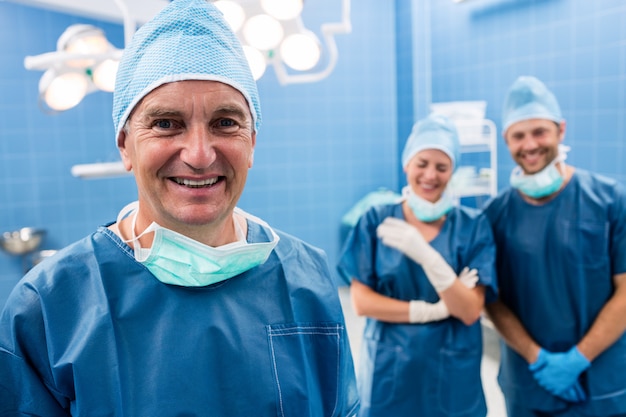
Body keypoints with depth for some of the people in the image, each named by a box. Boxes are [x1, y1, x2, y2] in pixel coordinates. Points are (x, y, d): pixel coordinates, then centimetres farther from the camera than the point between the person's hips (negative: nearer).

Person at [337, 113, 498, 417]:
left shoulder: (472, 226, -7)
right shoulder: (376, 221, -6)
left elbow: (470, 312, -14)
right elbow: (362, 302, -9)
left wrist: (427, 256, -28)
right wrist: (434, 311, -17)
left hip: (451, 372, 0)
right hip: (389, 369, 0)